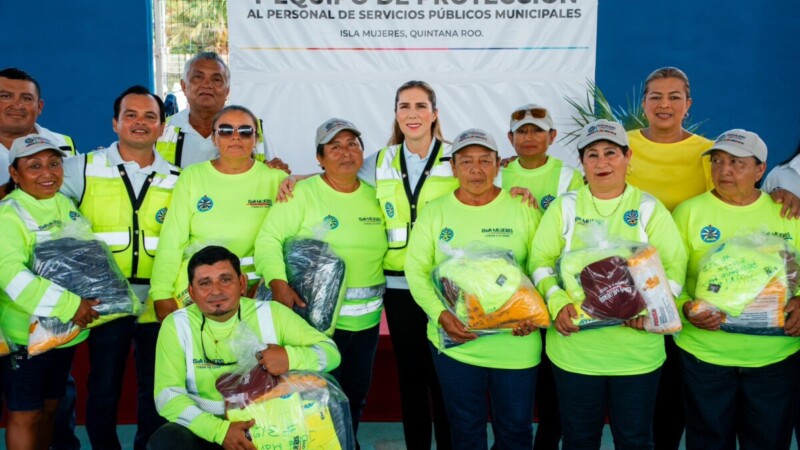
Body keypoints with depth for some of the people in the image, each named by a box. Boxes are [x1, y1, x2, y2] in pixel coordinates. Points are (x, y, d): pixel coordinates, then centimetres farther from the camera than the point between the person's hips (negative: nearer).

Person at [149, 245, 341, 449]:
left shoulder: (272, 313, -3)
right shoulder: (176, 325, -4)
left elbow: (330, 352, -3)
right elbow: (167, 394, -10)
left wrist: (291, 357, -25)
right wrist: (220, 430, -25)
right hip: (208, 432, 0)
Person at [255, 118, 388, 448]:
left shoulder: (375, 196, 8)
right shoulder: (302, 193, -8)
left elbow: (389, 249, 14)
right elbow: (269, 238, -14)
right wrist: (278, 282, -29)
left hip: (367, 320, 5)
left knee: (356, 397, 18)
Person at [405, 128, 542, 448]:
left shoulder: (523, 208, 0)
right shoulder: (434, 212, 1)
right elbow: (416, 269, -2)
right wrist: (440, 313, -16)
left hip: (516, 344, 0)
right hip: (454, 342, 1)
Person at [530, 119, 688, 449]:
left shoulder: (649, 208, 3)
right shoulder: (564, 207, 5)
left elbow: (674, 265, -2)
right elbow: (541, 260, 1)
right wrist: (557, 301, -16)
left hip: (637, 350, 0)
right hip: (574, 348, 0)